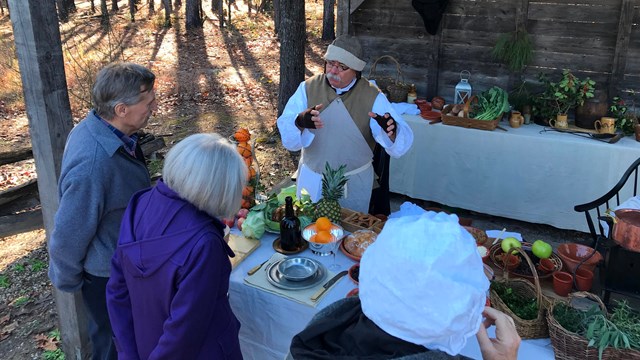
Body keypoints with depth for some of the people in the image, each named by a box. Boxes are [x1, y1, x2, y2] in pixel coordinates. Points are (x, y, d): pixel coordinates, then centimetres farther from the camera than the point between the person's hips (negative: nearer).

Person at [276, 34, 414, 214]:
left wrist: (392, 131, -43)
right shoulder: (308, 88, -8)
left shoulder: (373, 97, -11)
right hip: (311, 178, 1)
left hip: (354, 180, -1)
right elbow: (285, 131, -18)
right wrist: (300, 122, -41)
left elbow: (402, 140, -19)